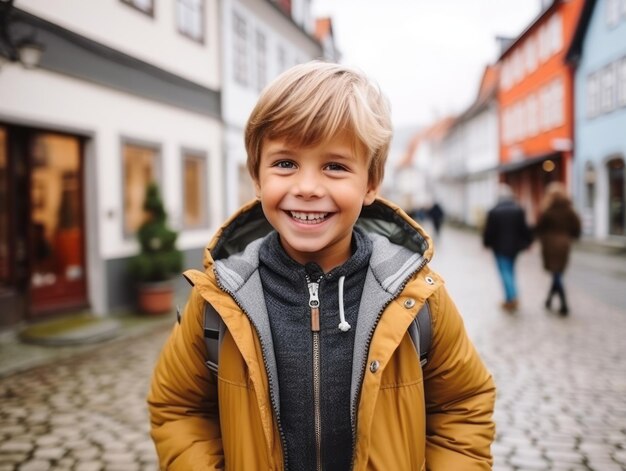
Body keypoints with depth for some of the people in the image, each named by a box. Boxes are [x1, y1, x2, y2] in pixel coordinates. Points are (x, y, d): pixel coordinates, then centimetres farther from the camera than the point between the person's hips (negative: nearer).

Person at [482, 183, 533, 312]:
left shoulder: (493, 212, -12)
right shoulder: (519, 210, -3)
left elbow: (489, 230, -9)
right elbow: (525, 228, -1)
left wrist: (487, 243, 6)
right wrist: (527, 242, 12)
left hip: (500, 247, -4)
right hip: (514, 246, 4)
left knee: (505, 272, -1)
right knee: (510, 270, 18)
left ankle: (511, 299, -9)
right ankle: (511, 298, 22)